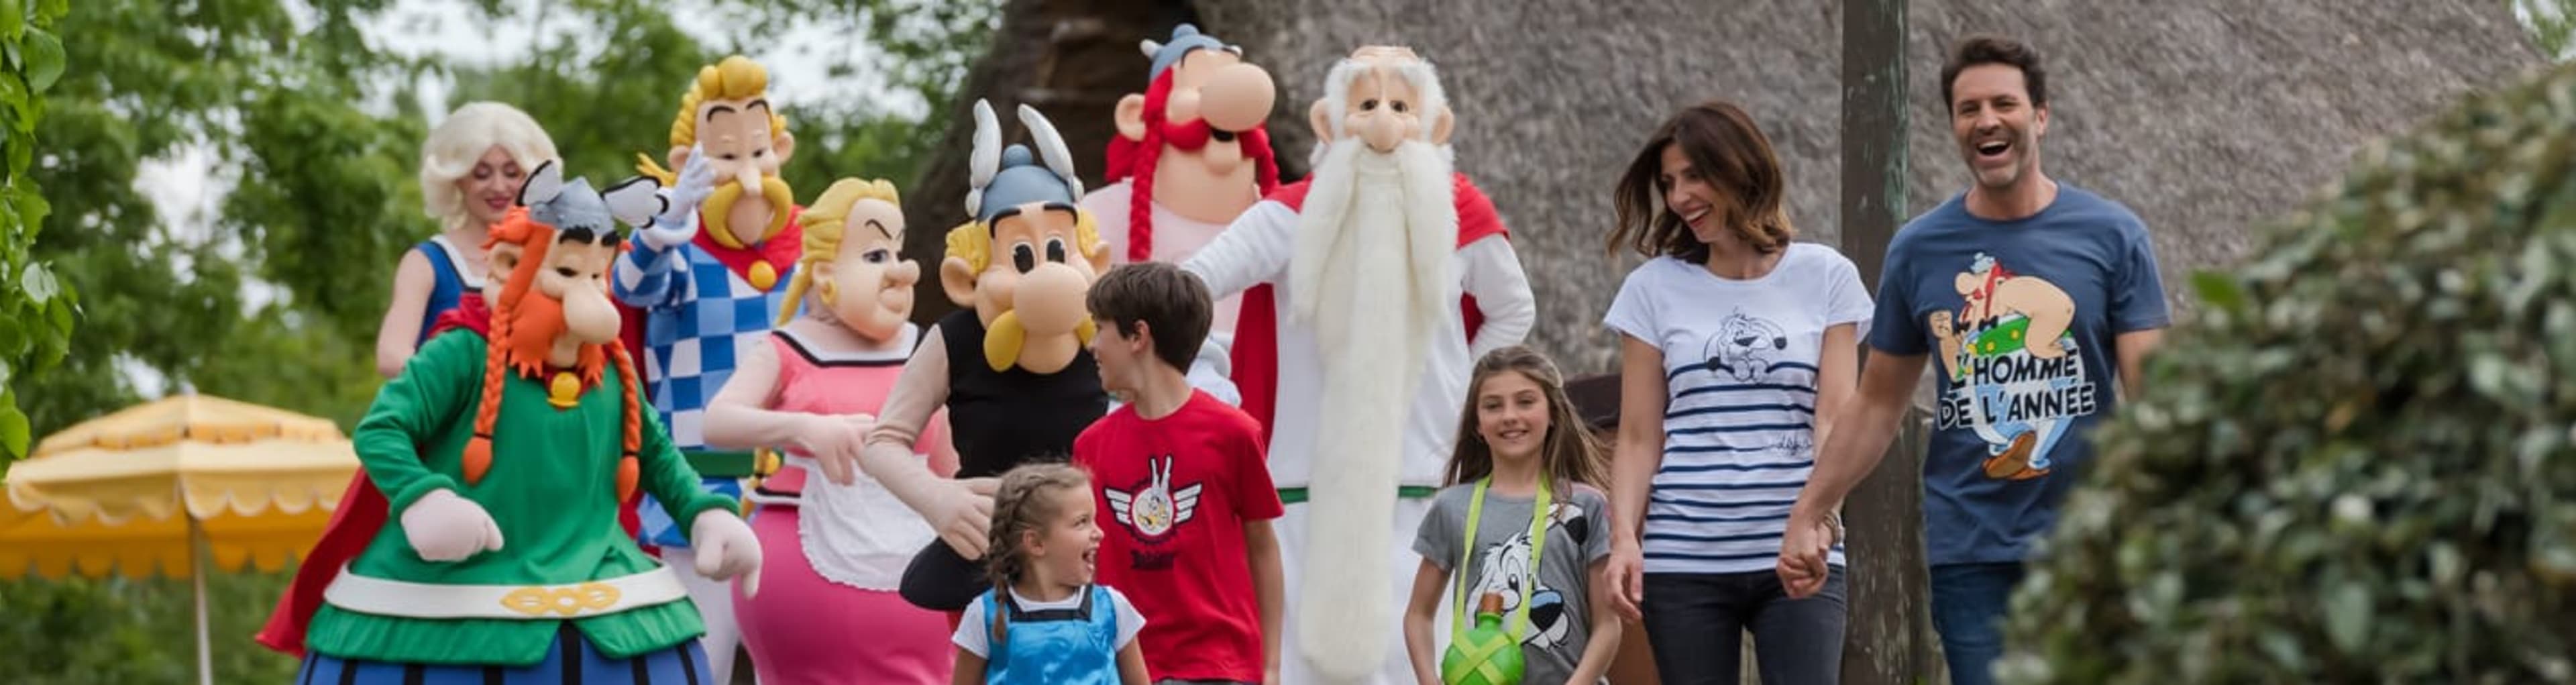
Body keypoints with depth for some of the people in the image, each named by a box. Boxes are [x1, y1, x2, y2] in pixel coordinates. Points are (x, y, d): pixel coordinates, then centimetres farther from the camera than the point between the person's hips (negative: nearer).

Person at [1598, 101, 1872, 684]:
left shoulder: (1825, 277, 6)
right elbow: (1639, 437, 6)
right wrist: (1624, 536, -9)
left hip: (1797, 557, -1)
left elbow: (1835, 421, 0)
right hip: (1684, 558, 1)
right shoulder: (1655, 288, 8)